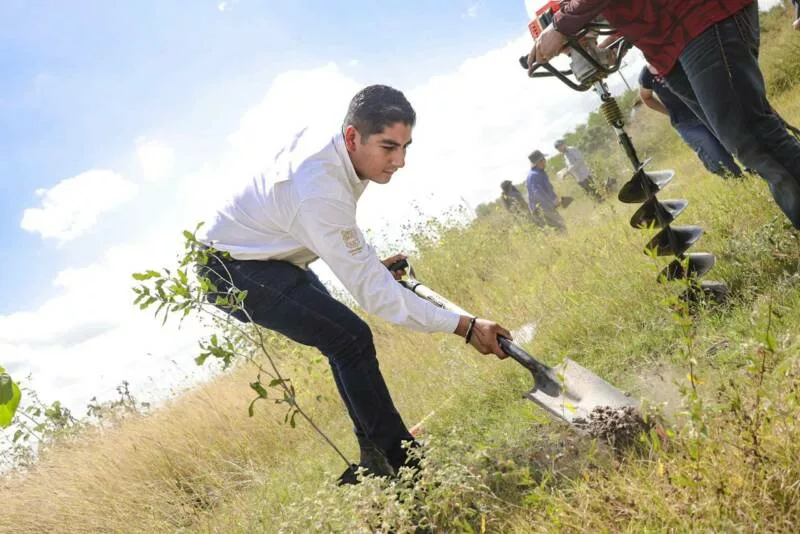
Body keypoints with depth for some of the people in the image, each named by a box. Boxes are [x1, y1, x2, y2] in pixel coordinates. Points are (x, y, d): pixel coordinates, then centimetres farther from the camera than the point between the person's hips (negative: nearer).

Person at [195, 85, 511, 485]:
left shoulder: (325, 140, -7)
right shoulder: (321, 194, -36)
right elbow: (373, 293, -33)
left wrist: (371, 260, 10)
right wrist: (465, 327, -33)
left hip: (271, 255, 10)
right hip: (231, 269, -9)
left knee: (346, 340, 9)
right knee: (351, 339, -20)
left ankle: (375, 459, 19)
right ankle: (404, 462, -10)